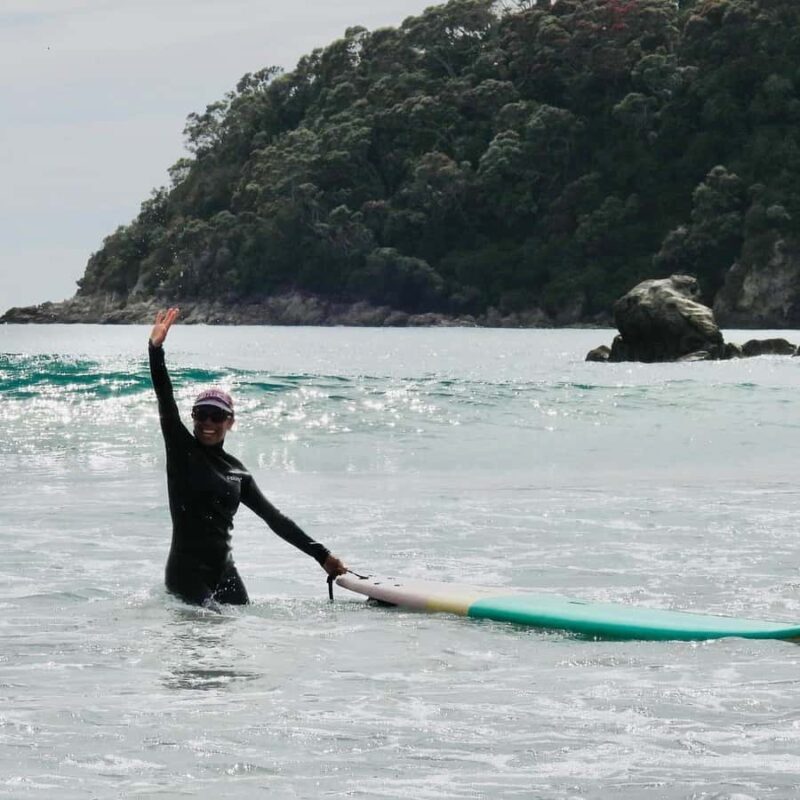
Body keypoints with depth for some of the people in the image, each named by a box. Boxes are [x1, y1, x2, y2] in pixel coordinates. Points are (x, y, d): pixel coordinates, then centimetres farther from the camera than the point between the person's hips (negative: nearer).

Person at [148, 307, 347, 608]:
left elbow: (273, 517, 15)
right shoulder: (182, 450, 0)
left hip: (223, 569, 6)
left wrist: (321, 555, 11)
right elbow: (166, 402, -14)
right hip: (187, 569, -6)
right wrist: (156, 349, -27)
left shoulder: (236, 471, 13)